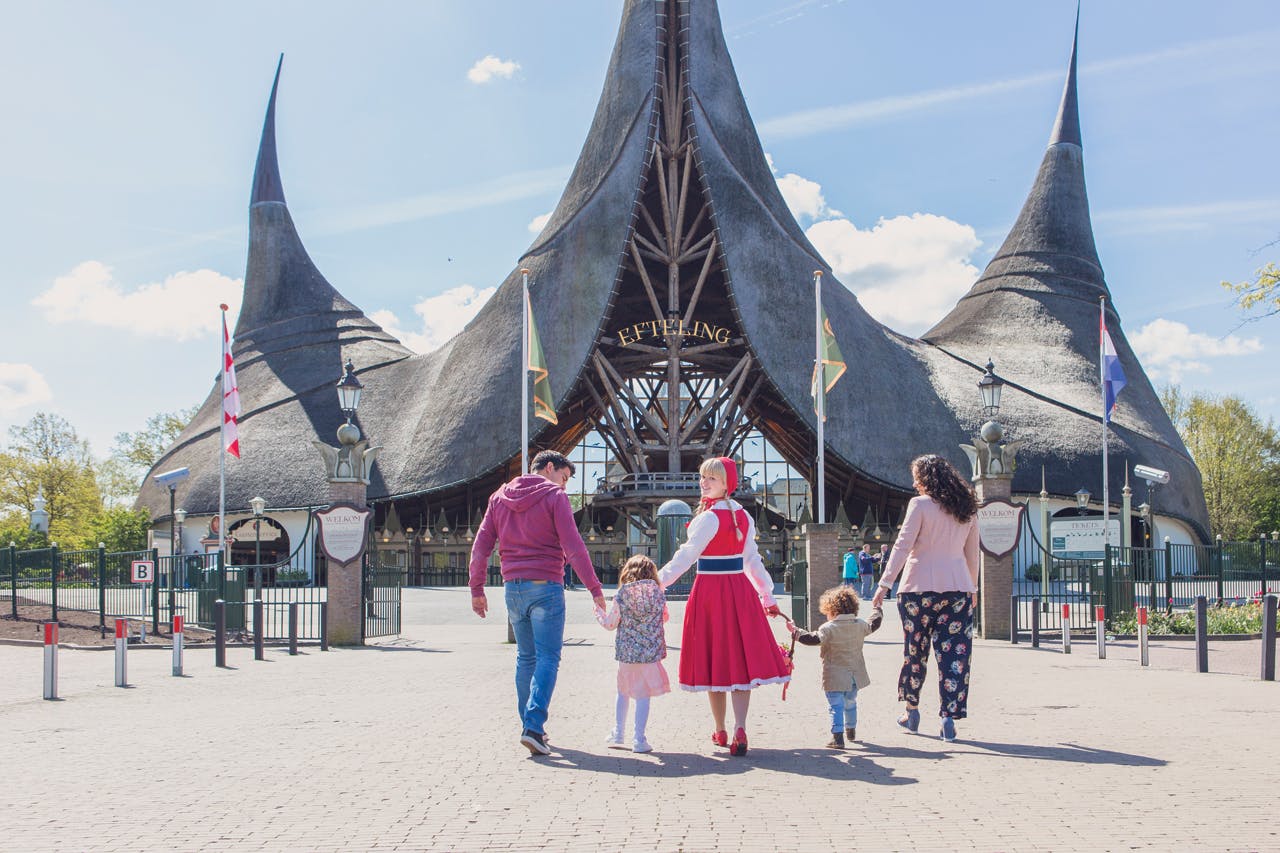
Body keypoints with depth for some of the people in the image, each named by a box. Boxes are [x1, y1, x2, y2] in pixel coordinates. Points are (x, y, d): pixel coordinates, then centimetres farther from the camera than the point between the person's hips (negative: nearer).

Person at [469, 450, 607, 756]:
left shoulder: (499, 497, 13)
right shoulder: (554, 496, -4)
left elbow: (480, 547, 10)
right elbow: (573, 547, -12)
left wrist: (476, 589, 16)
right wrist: (594, 588, -11)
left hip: (513, 587, 6)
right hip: (545, 587, -5)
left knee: (525, 657, 16)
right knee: (547, 658, -4)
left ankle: (529, 725, 18)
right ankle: (533, 726, -16)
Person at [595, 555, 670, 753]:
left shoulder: (621, 595, -5)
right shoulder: (658, 594, -2)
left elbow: (611, 623, 2)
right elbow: (665, 617, 13)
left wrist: (599, 613, 21)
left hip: (626, 654, 1)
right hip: (650, 653, -1)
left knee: (623, 693, 19)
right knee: (643, 696, 2)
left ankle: (618, 734, 26)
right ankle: (639, 739, 2)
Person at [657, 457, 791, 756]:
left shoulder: (708, 518, -13)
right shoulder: (742, 515, 9)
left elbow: (686, 556, -15)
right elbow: (752, 558, 13)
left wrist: (657, 582, -13)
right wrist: (767, 595, 19)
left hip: (711, 590, -6)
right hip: (740, 590, 6)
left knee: (714, 658, 5)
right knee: (740, 658, 3)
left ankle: (720, 732, 15)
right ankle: (739, 730, -10)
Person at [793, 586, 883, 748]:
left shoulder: (828, 628, -17)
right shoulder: (860, 625, 3)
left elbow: (814, 639, -28)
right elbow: (874, 624, 21)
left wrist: (797, 633, -20)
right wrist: (877, 610, 40)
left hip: (835, 678, -6)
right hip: (855, 675, 6)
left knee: (836, 706, -5)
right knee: (850, 703, 25)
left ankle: (837, 736, -16)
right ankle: (851, 731, 42)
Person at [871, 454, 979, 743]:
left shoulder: (920, 505, -6)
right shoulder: (967, 509, 10)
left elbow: (903, 546, -10)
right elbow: (972, 553, 15)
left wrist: (885, 584, -10)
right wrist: (973, 588, 26)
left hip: (921, 587, -4)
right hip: (958, 589, 4)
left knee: (915, 651, 11)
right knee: (955, 653, 1)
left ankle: (912, 711, 22)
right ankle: (949, 720, -3)